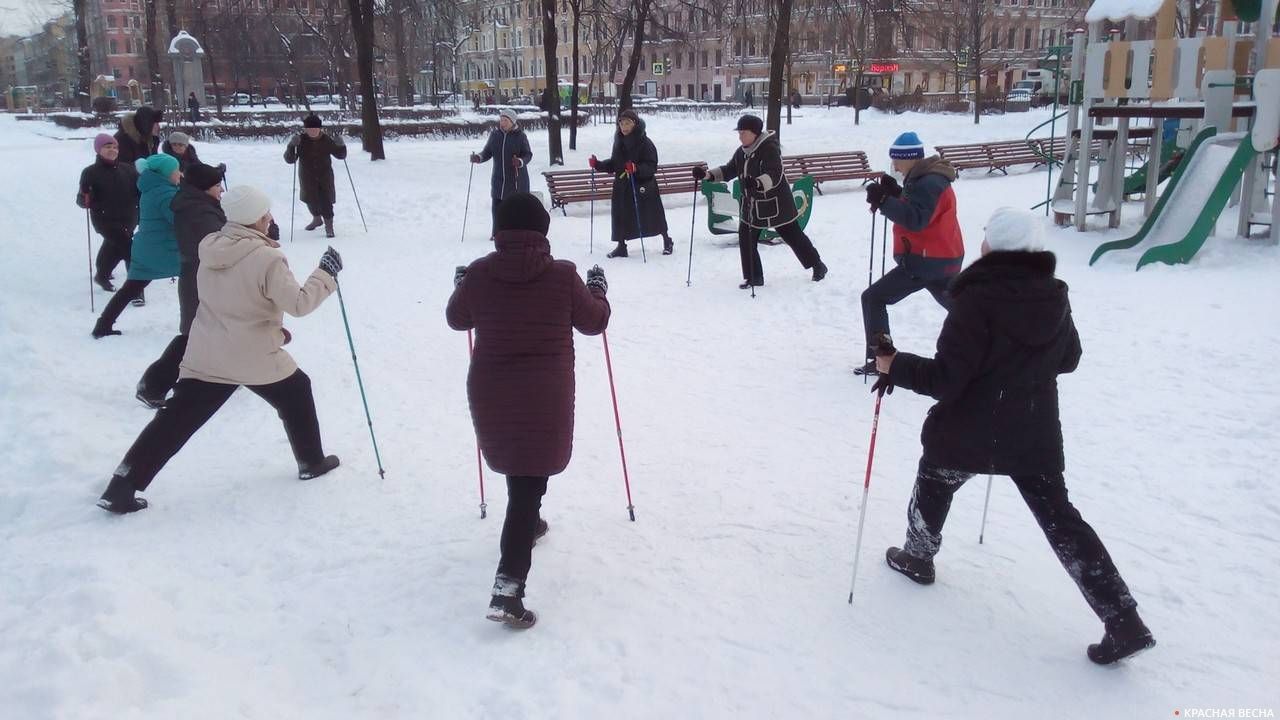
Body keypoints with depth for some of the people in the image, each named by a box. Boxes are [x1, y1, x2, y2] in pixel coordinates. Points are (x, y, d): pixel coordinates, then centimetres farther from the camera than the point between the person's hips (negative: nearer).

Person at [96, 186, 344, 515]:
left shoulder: (209, 248, 3)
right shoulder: (266, 259, -19)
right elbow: (299, 303, -17)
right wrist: (326, 274, -5)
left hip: (204, 357, 5)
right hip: (256, 359, -5)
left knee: (175, 421, 5)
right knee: (297, 395, 22)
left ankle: (121, 488, 3)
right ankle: (312, 461, 33)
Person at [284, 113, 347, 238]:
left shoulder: (327, 140, -10)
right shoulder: (300, 140, -12)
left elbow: (340, 155, 0)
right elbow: (289, 159, -16)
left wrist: (340, 145, -21)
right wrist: (292, 146, -33)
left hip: (325, 176, -1)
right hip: (307, 177, 2)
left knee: (326, 200, -9)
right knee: (311, 199, 16)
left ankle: (329, 226, 3)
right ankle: (317, 219, 43)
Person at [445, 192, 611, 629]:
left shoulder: (478, 274, -4)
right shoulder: (562, 275, -10)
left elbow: (457, 319, 13)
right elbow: (593, 322, 3)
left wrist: (461, 286, 33)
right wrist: (599, 291, 23)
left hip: (489, 393, 3)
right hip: (546, 395, -3)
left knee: (517, 464, 29)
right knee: (530, 482, -2)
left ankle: (526, 522, 53)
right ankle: (508, 587, -11)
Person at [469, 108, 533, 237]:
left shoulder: (520, 136, -4)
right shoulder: (494, 135, 6)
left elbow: (528, 154, -3)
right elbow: (487, 152, 11)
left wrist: (521, 161, -23)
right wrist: (478, 157, -9)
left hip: (517, 179, -3)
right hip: (499, 179, 3)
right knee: (497, 206, 3)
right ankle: (496, 233, 15)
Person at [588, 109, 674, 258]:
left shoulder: (645, 143, -13)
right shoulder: (619, 141, 7)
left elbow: (652, 167, -18)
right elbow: (614, 164, 17)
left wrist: (636, 169, -34)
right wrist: (598, 165, 3)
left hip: (642, 186, -5)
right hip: (622, 186, 5)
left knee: (653, 215, 6)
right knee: (621, 216, 4)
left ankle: (667, 241, 27)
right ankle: (621, 246, 18)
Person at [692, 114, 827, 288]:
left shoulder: (770, 148, -20)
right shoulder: (742, 152, 4)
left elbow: (774, 175, -31)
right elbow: (728, 171, 8)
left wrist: (758, 183, -50)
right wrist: (707, 174, -8)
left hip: (775, 204, -7)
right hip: (751, 205, 7)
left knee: (793, 236, 8)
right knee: (746, 238, -1)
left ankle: (817, 265, 28)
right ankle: (753, 277, 12)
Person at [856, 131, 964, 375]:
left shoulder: (928, 183, -18)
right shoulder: (926, 178, 14)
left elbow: (915, 220, -29)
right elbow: (913, 208, 21)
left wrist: (883, 201, -33)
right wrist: (895, 193, 5)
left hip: (925, 261, -10)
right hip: (944, 259, 10)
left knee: (873, 298, -7)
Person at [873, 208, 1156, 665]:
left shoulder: (977, 300, -21)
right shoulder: (1054, 297, -1)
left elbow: (945, 378, -21)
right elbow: (1068, 359, 14)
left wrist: (895, 367, -9)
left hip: (969, 433, -5)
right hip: (1036, 435, 5)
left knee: (933, 485, 23)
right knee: (1059, 517, 10)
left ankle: (917, 557, 44)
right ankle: (1124, 622, 6)